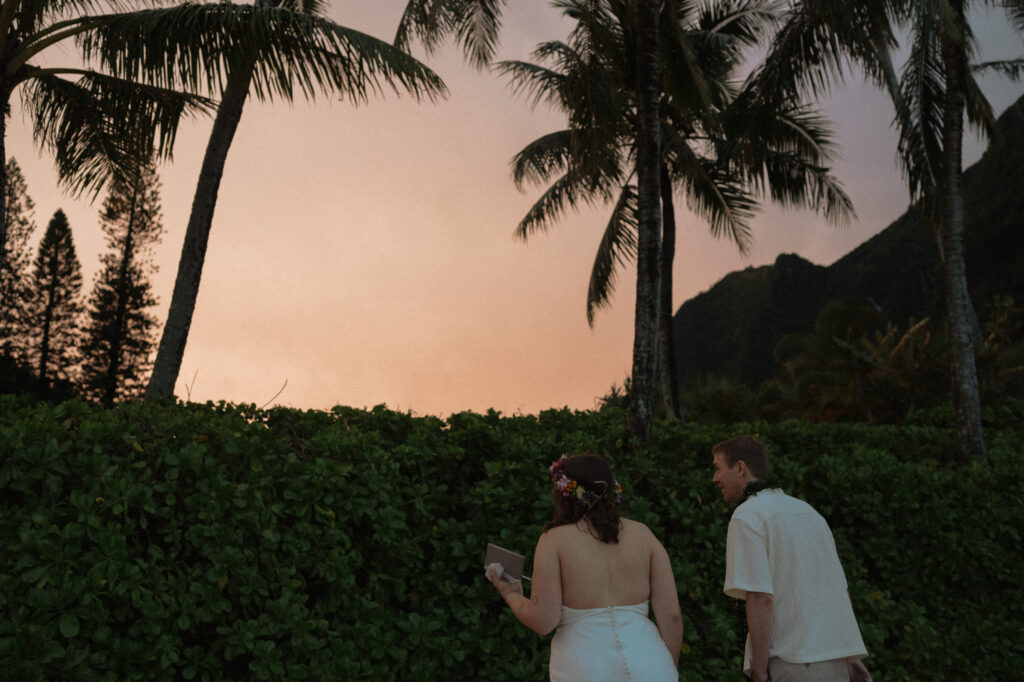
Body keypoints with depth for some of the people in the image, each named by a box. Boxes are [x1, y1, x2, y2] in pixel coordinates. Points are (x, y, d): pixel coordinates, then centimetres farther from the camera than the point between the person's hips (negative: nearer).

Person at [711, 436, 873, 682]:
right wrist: (850, 658, 20)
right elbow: (840, 589, 17)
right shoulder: (806, 509, 17)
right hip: (836, 658, 8)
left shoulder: (747, 517, -8)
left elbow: (760, 597, -17)